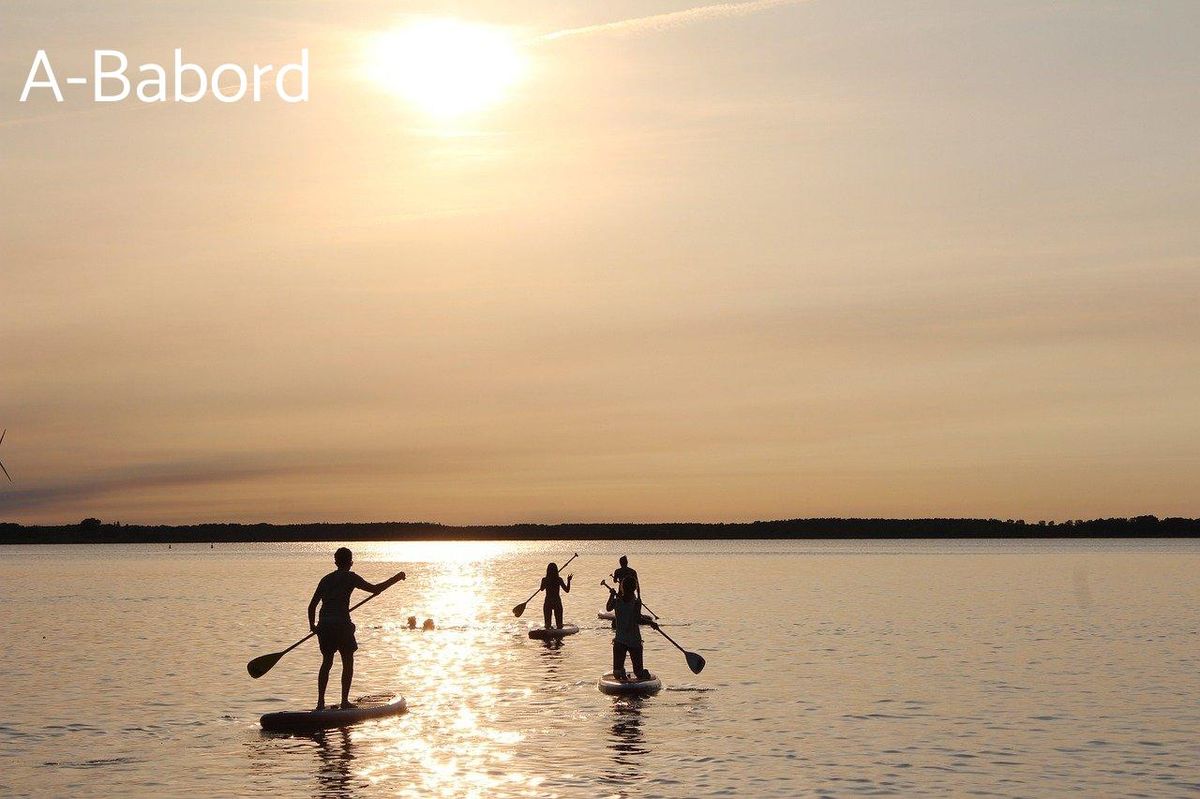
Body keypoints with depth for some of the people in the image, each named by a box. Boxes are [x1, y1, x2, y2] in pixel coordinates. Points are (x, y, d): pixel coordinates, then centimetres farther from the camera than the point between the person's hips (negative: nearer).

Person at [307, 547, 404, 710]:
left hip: (324, 625, 5)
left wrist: (313, 625, 31)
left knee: (326, 662, 16)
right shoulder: (350, 577, 0)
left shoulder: (326, 579, 17)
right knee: (348, 662, 7)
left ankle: (320, 702, 11)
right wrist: (395, 579, 4)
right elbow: (375, 589, -5)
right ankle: (344, 701, 1)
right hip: (341, 625, -5)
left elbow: (312, 606, 18)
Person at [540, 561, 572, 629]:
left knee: (547, 624, 10)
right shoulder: (559, 580, -10)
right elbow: (567, 590, -4)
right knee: (559, 624, 10)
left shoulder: (544, 580, -8)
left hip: (548, 603, 0)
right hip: (557, 603, 0)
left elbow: (542, 589, 12)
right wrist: (568, 581, 6)